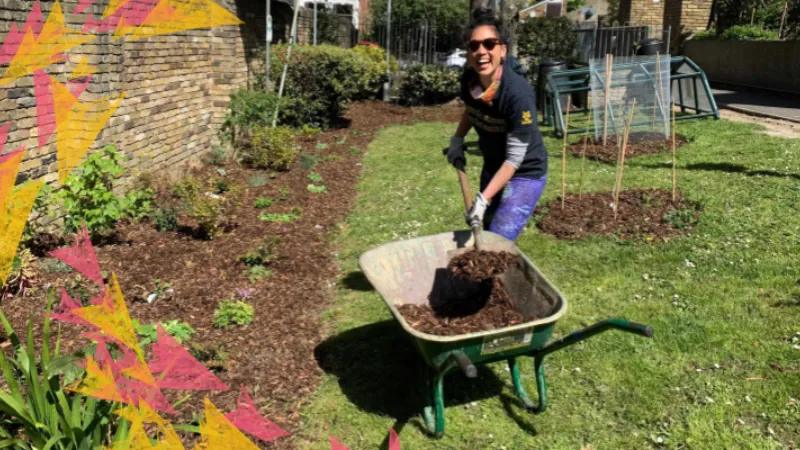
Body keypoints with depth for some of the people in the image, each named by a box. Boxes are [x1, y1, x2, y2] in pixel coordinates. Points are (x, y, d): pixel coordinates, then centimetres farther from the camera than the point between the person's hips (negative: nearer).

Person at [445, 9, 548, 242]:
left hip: (525, 174, -7)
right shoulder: (468, 80, -14)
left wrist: (483, 198, -31)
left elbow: (515, 158, -27)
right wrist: (457, 140, -1)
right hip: (492, 167, 7)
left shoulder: (518, 93, -32)